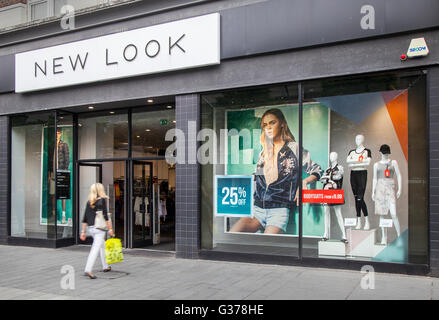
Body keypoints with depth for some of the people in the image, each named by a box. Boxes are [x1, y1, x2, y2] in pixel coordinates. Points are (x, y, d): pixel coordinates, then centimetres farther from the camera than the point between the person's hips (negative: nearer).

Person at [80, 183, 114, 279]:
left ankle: (105, 267, 30)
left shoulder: (89, 202, 9)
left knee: (102, 245, 21)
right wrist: (110, 229, -8)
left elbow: (85, 218, 9)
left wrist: (83, 231, 13)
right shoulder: (102, 200, -7)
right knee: (96, 248, -8)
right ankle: (88, 270, -17)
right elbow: (105, 216, -12)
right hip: (99, 227, -7)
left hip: (91, 228, 7)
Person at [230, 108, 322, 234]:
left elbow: (317, 170, 7)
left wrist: (304, 182, -10)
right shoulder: (264, 152, 19)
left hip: (279, 209, -4)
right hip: (257, 208, 4)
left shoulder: (294, 148, 5)